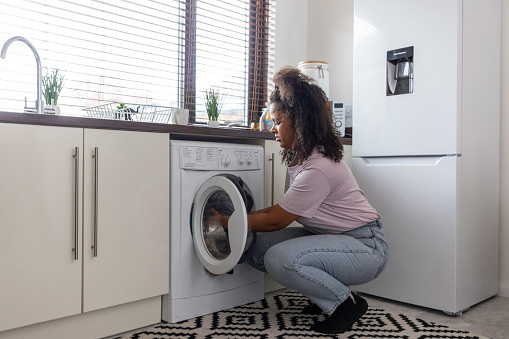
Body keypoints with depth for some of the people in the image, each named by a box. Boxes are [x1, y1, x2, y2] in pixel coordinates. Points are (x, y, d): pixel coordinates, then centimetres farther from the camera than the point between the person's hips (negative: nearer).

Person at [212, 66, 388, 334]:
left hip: (365, 246, -9)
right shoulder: (297, 158, 4)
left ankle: (346, 304, -8)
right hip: (331, 238, 10)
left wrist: (226, 221, -8)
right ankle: (325, 295, 10)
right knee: (255, 248, -3)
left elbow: (274, 221, -19)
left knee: (279, 258, -31)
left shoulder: (319, 168, -27)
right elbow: (286, 208, 11)